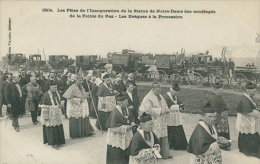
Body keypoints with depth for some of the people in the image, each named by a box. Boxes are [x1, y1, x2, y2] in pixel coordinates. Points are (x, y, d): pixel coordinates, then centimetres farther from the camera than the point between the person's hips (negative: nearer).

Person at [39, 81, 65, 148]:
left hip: (57, 113, 6)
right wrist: (45, 117, -16)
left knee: (58, 127, 9)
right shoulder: (46, 95, -14)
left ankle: (57, 141, 22)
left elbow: (60, 101, 22)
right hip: (50, 114, -6)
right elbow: (44, 106, -14)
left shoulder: (57, 93, 6)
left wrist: (61, 104, -1)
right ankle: (52, 142, 7)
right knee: (51, 128, -2)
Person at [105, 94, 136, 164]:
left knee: (125, 155, 15)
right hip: (117, 139, -7)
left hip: (126, 137, 7)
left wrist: (132, 123, -9)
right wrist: (126, 127, -20)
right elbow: (114, 127, -22)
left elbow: (131, 119, 14)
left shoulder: (127, 110, 0)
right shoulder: (115, 113, -23)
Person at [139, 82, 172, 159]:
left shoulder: (160, 96, 12)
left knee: (164, 138, 12)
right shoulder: (148, 98, -14)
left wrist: (166, 109, 1)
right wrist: (160, 110, -20)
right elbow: (149, 110, -22)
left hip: (162, 121, 8)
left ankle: (165, 154, 23)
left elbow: (165, 105, 23)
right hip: (154, 122, -8)